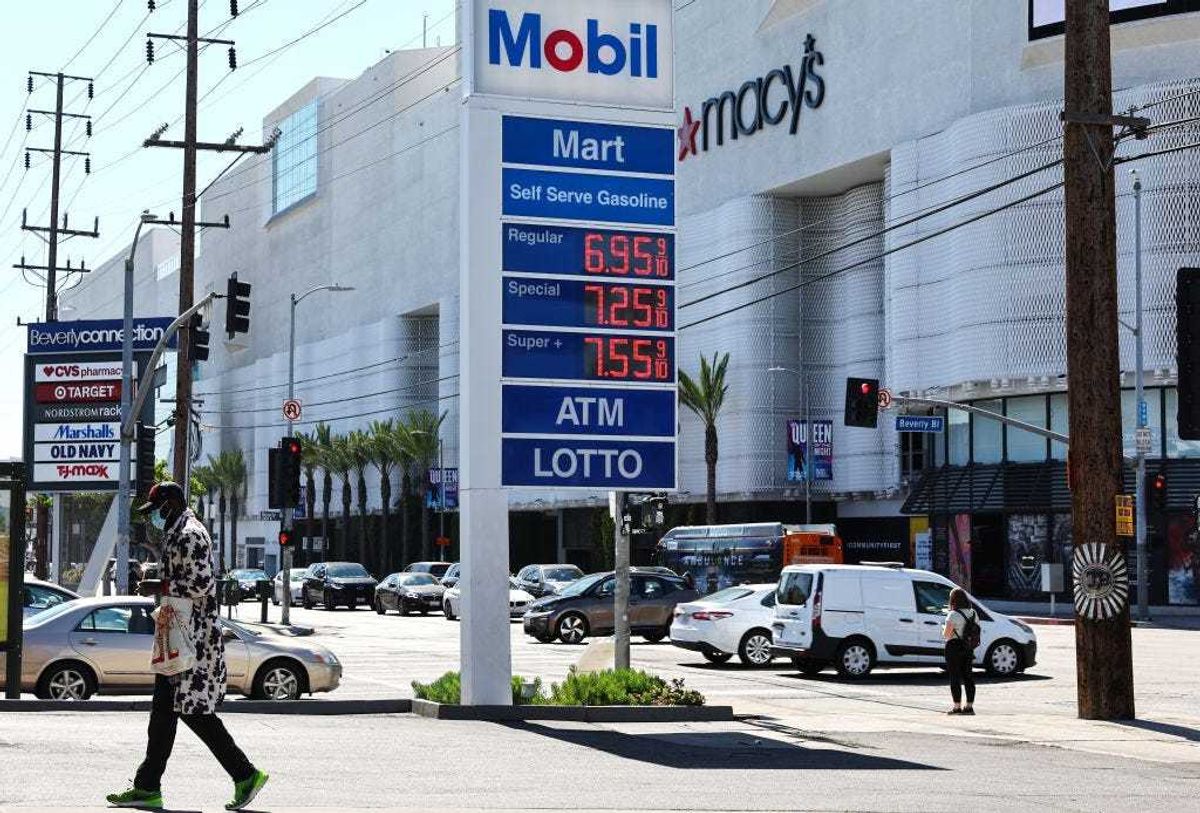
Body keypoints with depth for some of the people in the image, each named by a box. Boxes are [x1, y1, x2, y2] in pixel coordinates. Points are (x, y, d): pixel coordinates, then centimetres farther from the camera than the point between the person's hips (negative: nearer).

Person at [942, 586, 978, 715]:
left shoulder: (954, 615, -16)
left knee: (955, 677, -2)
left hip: (954, 648, -7)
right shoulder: (973, 613, 7)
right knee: (968, 677, 10)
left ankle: (957, 707, -3)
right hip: (968, 649, 7)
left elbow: (946, 635, -17)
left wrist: (944, 629, 3)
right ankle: (969, 706, 11)